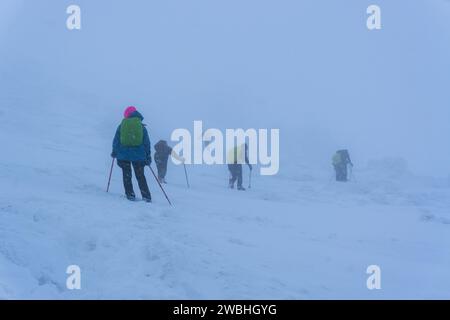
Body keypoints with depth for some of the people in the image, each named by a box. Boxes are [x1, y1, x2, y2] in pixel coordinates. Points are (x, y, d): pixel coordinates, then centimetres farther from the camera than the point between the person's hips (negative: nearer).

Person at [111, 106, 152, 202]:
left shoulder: (122, 125, 5)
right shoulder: (142, 126, 7)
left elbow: (116, 140, 5)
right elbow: (146, 142, 6)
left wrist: (114, 152, 18)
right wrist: (148, 156, 12)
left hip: (123, 155, -1)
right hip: (138, 155, 1)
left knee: (127, 175, 12)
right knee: (140, 176, 9)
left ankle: (130, 194, 4)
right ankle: (146, 196, 3)